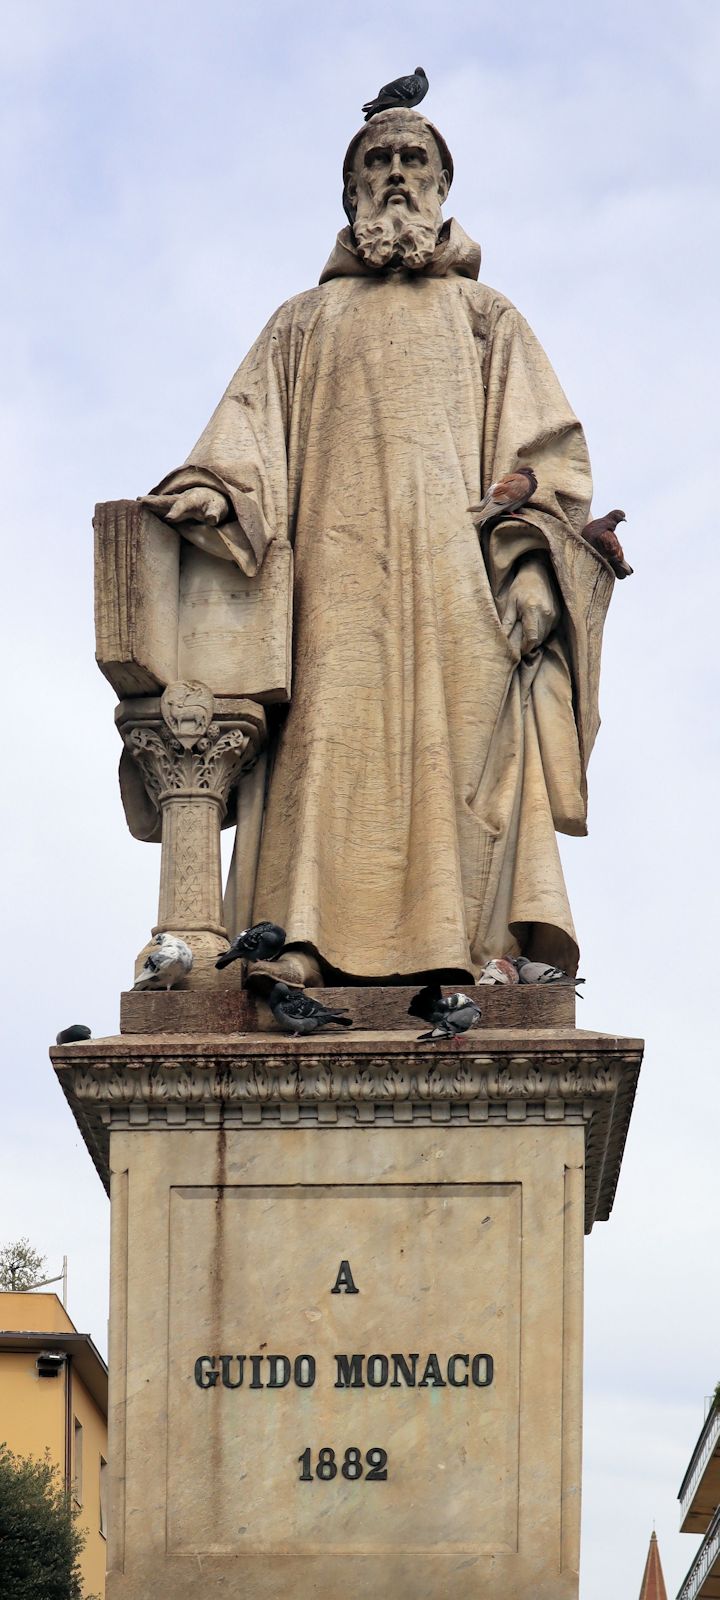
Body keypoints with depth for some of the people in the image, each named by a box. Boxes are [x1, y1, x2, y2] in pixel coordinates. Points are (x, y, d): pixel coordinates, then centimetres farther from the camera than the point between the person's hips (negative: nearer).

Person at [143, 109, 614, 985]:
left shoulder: (485, 316, 23)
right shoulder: (304, 321, 26)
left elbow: (547, 450, 12)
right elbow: (251, 427, 11)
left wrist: (531, 560, -6)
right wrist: (216, 490, -12)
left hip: (456, 570, 0)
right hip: (340, 571, 0)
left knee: (464, 740, -15)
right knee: (333, 742, -16)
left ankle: (480, 948, -22)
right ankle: (307, 949, -26)